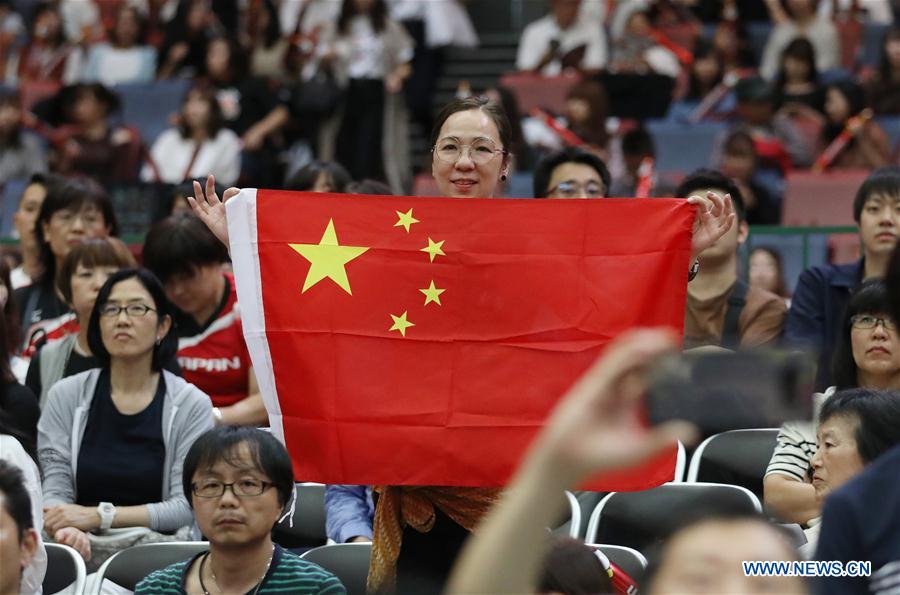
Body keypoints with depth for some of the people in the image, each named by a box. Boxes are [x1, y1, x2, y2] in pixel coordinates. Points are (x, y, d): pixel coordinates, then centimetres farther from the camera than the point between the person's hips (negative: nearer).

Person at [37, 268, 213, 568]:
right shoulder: (66, 396, 9)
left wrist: (100, 516, -15)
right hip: (85, 544, 1)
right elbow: (55, 490, 3)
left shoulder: (191, 405, 3)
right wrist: (66, 528, -22)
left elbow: (187, 507, -4)